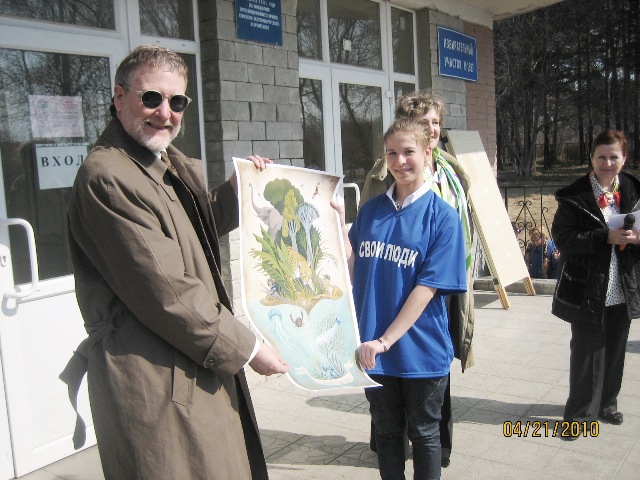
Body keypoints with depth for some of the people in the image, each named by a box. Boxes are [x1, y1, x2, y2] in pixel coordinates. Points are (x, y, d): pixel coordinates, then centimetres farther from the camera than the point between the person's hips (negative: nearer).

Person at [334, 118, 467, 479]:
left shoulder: (443, 216, -9)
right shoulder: (371, 210, 3)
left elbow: (428, 287, -15)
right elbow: (354, 270, 4)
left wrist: (385, 341, -20)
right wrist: (339, 223, -7)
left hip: (421, 351, -3)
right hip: (373, 349, 4)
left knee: (423, 434, 16)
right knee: (387, 432, 19)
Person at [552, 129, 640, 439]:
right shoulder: (574, 196, -8)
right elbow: (562, 238, -14)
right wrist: (606, 237, -24)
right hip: (587, 291, -4)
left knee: (614, 351, 15)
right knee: (587, 353, 3)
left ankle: (606, 403, 35)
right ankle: (580, 412, 18)